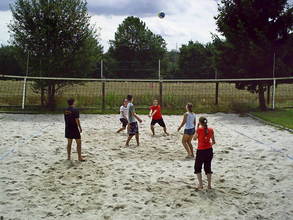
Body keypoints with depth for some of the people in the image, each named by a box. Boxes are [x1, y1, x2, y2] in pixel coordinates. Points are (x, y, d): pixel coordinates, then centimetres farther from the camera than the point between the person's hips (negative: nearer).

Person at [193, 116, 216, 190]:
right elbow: (213, 141, 5)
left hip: (201, 151, -4)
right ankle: (209, 185, 19)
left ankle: (200, 185, 8)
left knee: (197, 168, 14)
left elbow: (194, 138, 2)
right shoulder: (211, 130, -4)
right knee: (208, 168, 17)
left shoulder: (199, 129, -15)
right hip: (209, 150, 4)